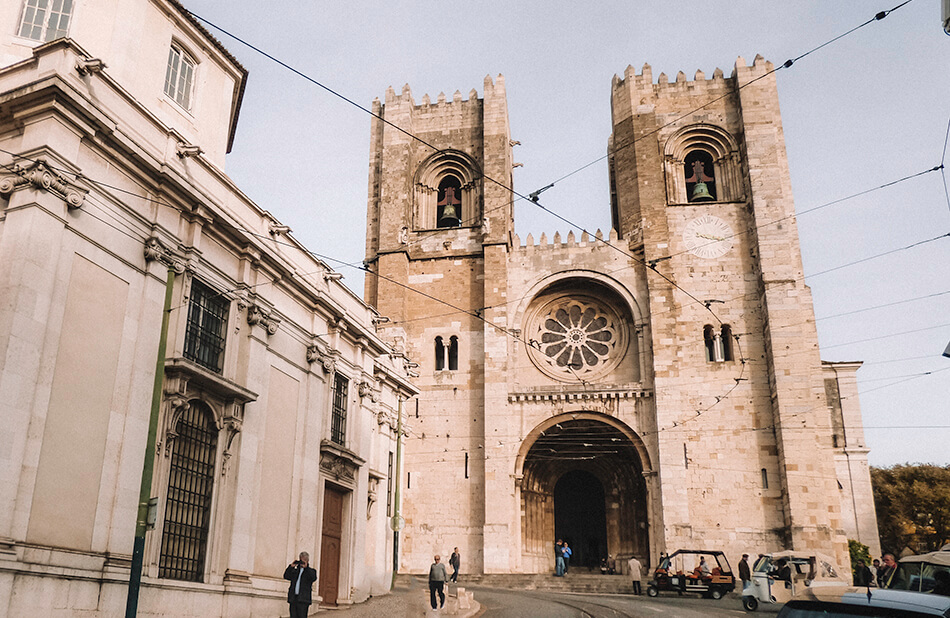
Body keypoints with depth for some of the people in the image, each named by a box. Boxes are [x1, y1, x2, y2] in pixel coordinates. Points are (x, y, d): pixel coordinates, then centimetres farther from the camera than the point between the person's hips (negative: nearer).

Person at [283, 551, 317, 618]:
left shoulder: (311, 571, 9)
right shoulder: (295, 571, 20)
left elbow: (313, 578, -13)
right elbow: (286, 576, 7)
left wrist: (306, 567, -16)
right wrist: (291, 566, -4)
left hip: (303, 600, -4)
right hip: (293, 598, 4)